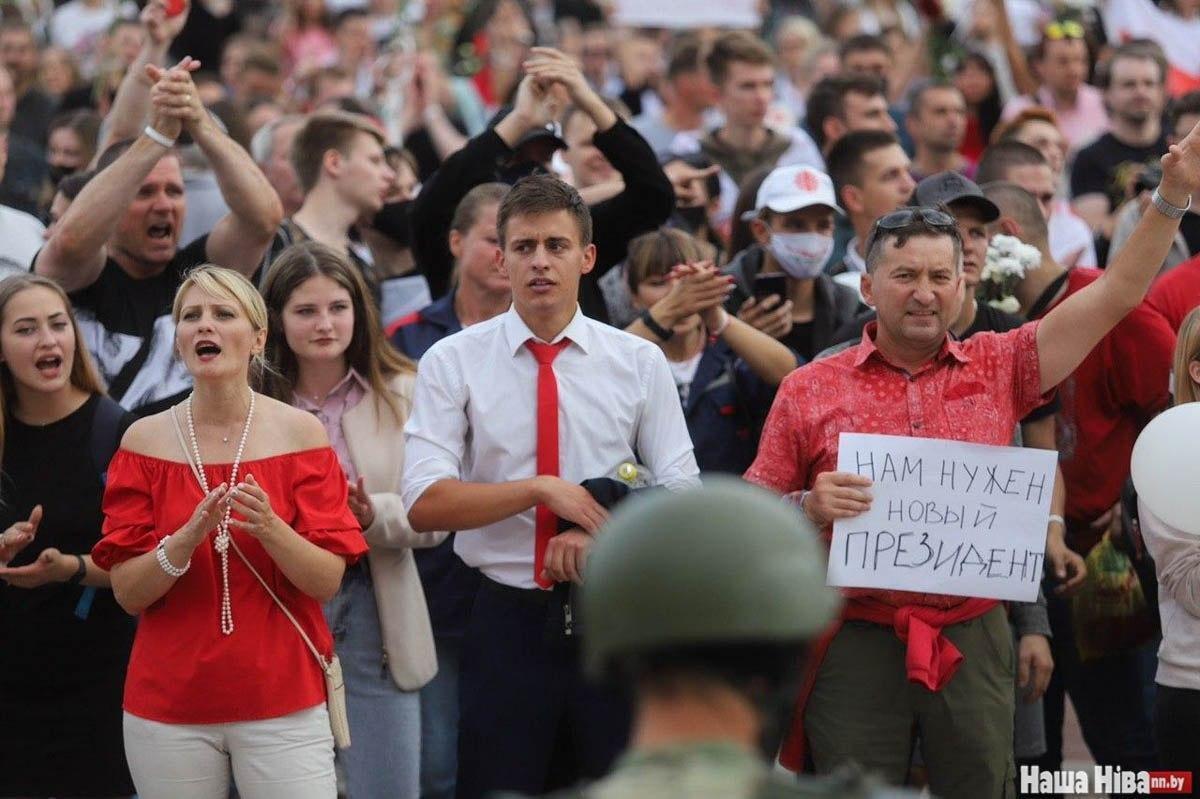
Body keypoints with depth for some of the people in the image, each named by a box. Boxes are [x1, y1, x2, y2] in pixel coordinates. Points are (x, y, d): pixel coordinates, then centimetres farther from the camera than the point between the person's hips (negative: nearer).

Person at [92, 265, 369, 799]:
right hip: (170, 705, 1)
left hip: (282, 699, -1)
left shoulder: (299, 433, -1)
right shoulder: (147, 440, 2)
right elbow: (127, 592, -1)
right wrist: (187, 540, -19)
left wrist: (269, 528, -21)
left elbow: (328, 582, -4)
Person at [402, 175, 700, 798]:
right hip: (507, 622, -1)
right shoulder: (453, 362, 0)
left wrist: (602, 538, -15)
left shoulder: (640, 362, 5)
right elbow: (424, 504, -9)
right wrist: (541, 490, -17)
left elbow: (681, 495, 2)